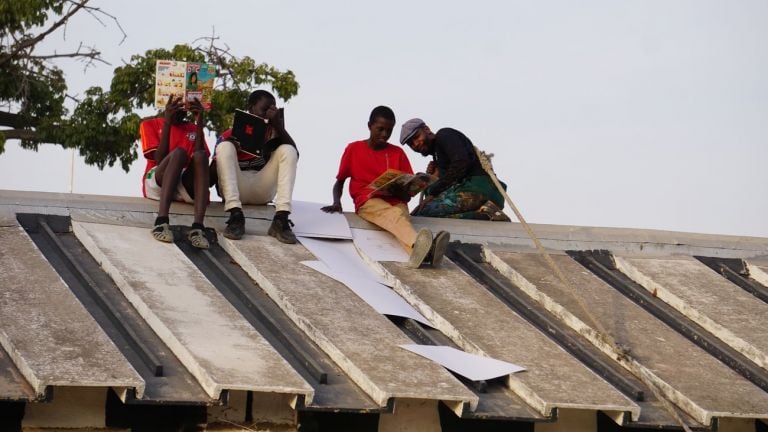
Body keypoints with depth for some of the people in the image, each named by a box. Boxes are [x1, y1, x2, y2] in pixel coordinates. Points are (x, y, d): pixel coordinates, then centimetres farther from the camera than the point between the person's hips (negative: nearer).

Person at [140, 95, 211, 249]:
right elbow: (159, 160, -5)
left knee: (200, 155, -29)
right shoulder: (150, 125, 13)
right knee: (179, 153, -31)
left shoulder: (194, 129, 21)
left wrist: (200, 124, -6)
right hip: (156, 184, -2)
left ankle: (198, 227, -48)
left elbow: (202, 159, 1)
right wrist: (167, 123, -11)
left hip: (186, 186, 2)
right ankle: (162, 221, -50)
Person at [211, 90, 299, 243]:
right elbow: (213, 173, -3)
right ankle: (235, 214, -40)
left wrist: (279, 125, -16)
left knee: (287, 150, -14)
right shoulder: (229, 135, 4)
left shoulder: (272, 131, 11)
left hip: (262, 191, 2)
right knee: (225, 146, -21)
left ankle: (281, 218, -34)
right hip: (236, 189, -2)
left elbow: (294, 154, -6)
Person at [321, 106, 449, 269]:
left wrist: (397, 190, -10)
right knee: (393, 214, -38)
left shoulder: (398, 153, 15)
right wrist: (336, 203, -3)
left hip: (395, 202, 2)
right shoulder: (353, 149, 12)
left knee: (399, 215, -37)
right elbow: (339, 182, 17)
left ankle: (418, 251, -72)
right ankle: (418, 245, -73)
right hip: (367, 201, -2)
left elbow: (408, 193, 14)